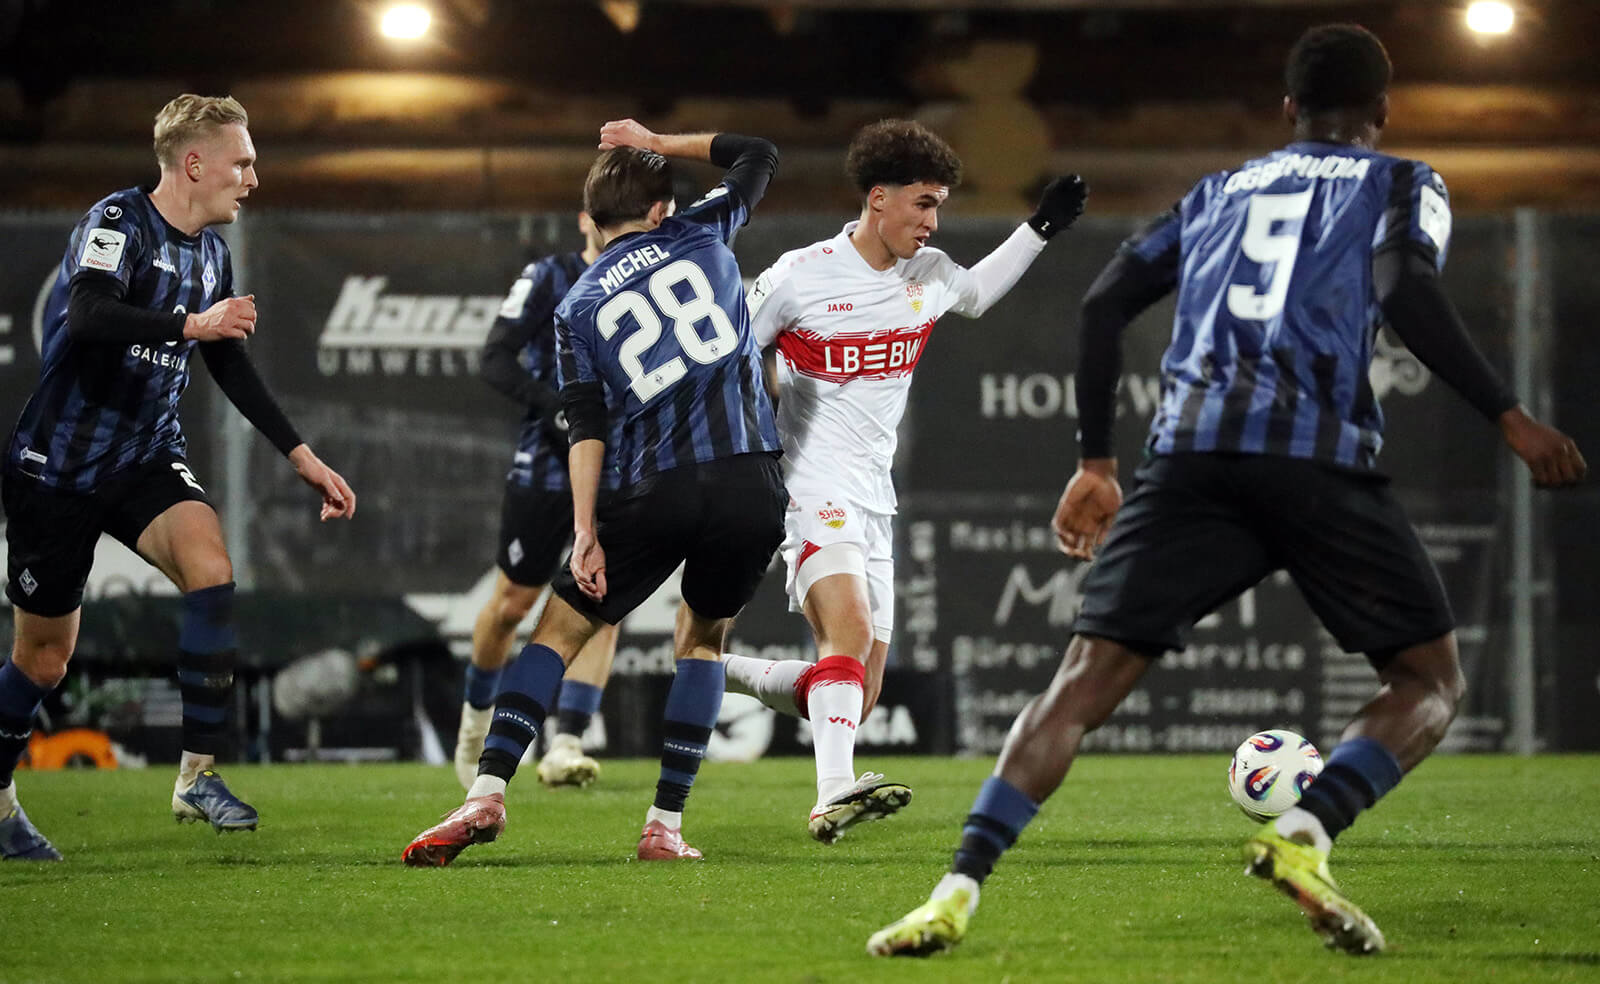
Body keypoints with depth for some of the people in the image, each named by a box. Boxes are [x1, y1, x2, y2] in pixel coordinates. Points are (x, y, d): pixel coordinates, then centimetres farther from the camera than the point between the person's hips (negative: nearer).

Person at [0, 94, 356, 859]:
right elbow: (87, 318, -34)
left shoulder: (210, 251, 8)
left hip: (147, 461, 6)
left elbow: (233, 369, 19)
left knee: (209, 566, -23)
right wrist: (192, 324, -40)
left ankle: (197, 775, -19)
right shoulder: (117, 222, -15)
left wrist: (303, 458, 16)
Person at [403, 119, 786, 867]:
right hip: (752, 482, 1)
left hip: (660, 489, -1)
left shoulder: (578, 307, 10)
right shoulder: (701, 235, 12)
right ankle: (666, 825, 11)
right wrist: (658, 143, 30)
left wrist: (586, 533, 0)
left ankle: (487, 792, -7)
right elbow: (758, 157, 29)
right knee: (702, 639, 20)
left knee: (560, 628, 9)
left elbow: (586, 428, 1)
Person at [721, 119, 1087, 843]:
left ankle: (725, 674, 25)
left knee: (857, 697, 4)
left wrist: (1040, 229, 23)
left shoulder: (928, 274, 8)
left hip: (874, 504, 7)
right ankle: (834, 795, -44)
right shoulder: (801, 276, -10)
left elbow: (975, 294, 33)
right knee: (851, 632, -31)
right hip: (810, 493, -7)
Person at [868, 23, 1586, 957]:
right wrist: (1507, 415, -4)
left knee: (1088, 678, 1)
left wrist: (1097, 461, 30)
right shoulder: (1402, 185, 17)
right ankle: (1305, 833, -17)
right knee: (1432, 680, 10)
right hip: (1321, 456, -3)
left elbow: (1106, 301, 23)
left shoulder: (1220, 192, 29)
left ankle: (959, 889, -17)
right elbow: (1407, 289, -4)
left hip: (1191, 454, 3)